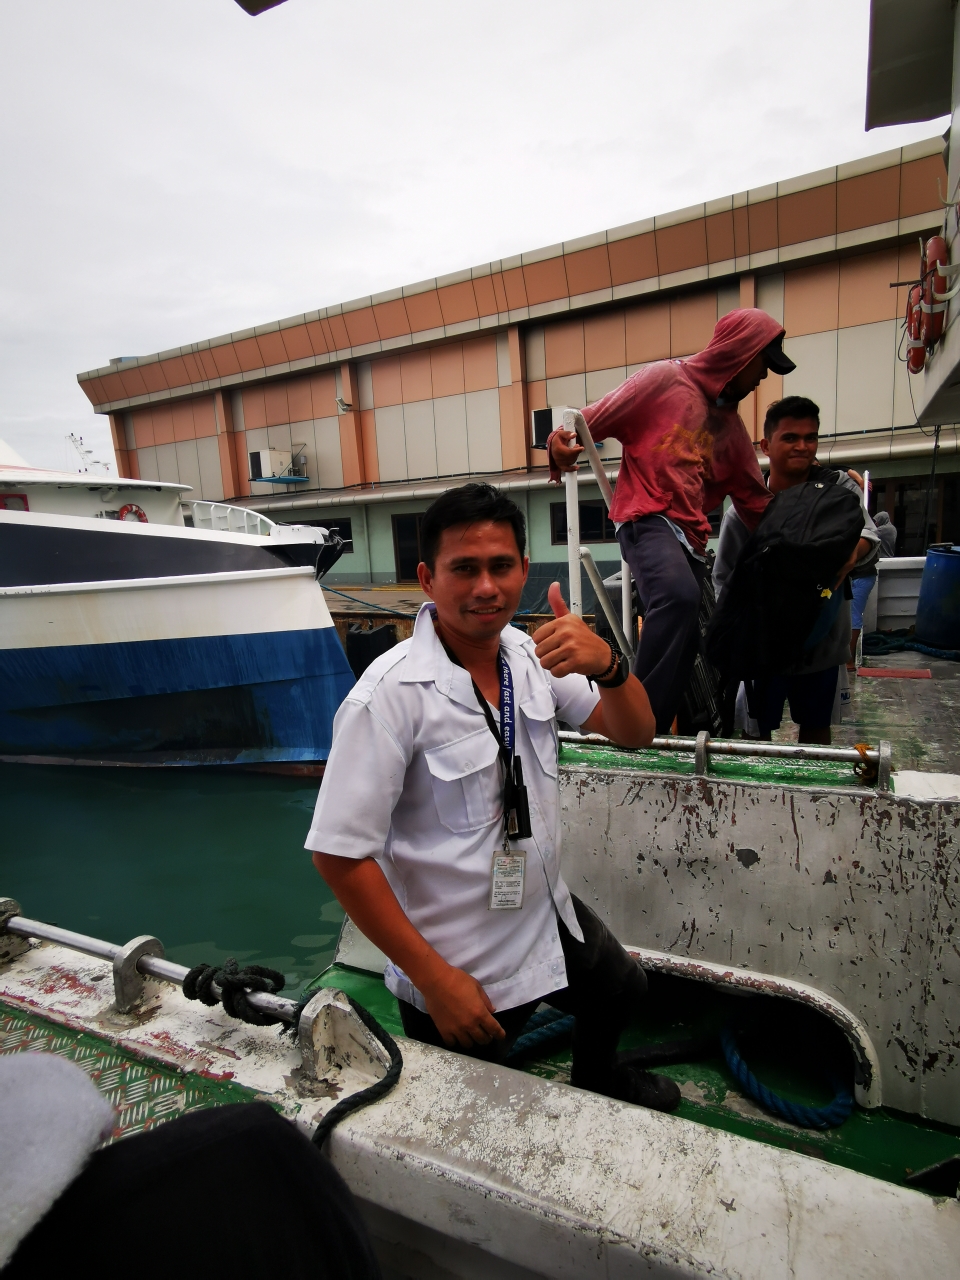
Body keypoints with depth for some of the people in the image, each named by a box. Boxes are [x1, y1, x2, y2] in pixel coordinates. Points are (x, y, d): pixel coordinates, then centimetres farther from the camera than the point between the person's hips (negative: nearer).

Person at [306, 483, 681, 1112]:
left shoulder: (529, 654, -7)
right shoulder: (391, 693, -28)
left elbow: (635, 733, -5)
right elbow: (340, 855, -25)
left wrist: (607, 666, -27)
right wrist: (435, 979, -20)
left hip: (549, 918, 7)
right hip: (456, 971, -6)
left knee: (624, 992, 31)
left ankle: (595, 1080, 61)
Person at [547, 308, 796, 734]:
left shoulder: (732, 427, 24)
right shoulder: (665, 379, 5)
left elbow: (756, 503, 24)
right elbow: (594, 419, -2)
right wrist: (563, 443, -23)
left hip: (690, 536, 8)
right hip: (647, 518, -7)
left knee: (686, 643, 2)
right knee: (678, 595, -34)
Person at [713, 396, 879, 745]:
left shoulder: (838, 488, -2)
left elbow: (867, 534, -20)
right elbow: (724, 580, -7)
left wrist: (853, 548, -44)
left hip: (823, 639, 3)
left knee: (817, 726, 19)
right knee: (756, 731, 4)